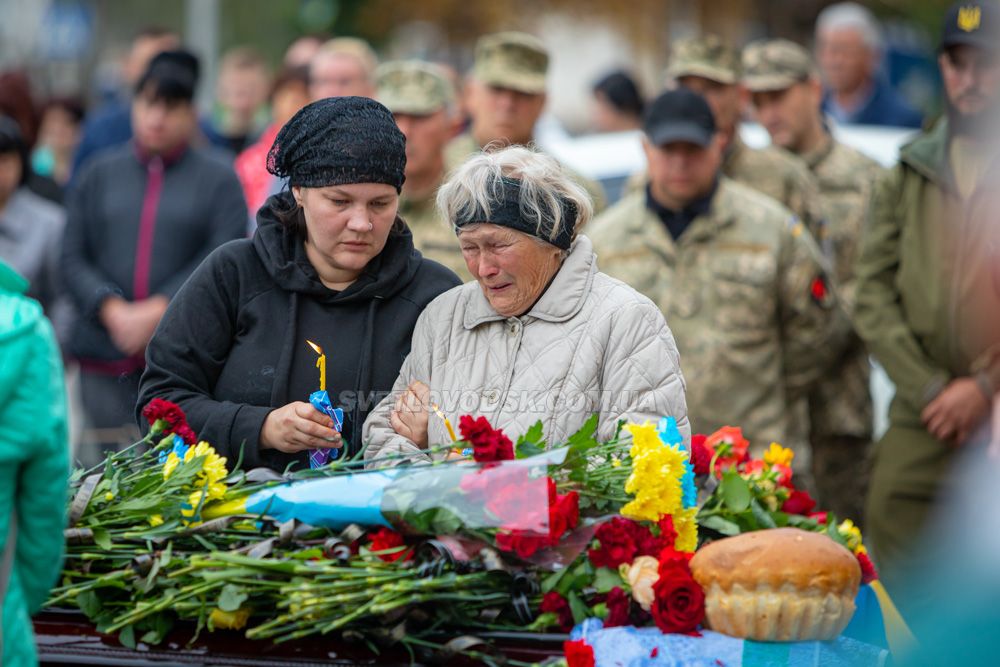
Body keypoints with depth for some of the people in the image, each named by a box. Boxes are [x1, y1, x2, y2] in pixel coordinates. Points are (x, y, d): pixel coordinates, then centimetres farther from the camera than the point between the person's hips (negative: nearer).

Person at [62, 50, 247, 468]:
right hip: (105, 353, 3)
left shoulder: (217, 179, 5)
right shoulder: (99, 174, 14)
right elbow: (73, 258, 7)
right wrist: (113, 310, -10)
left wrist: (156, 311, -14)